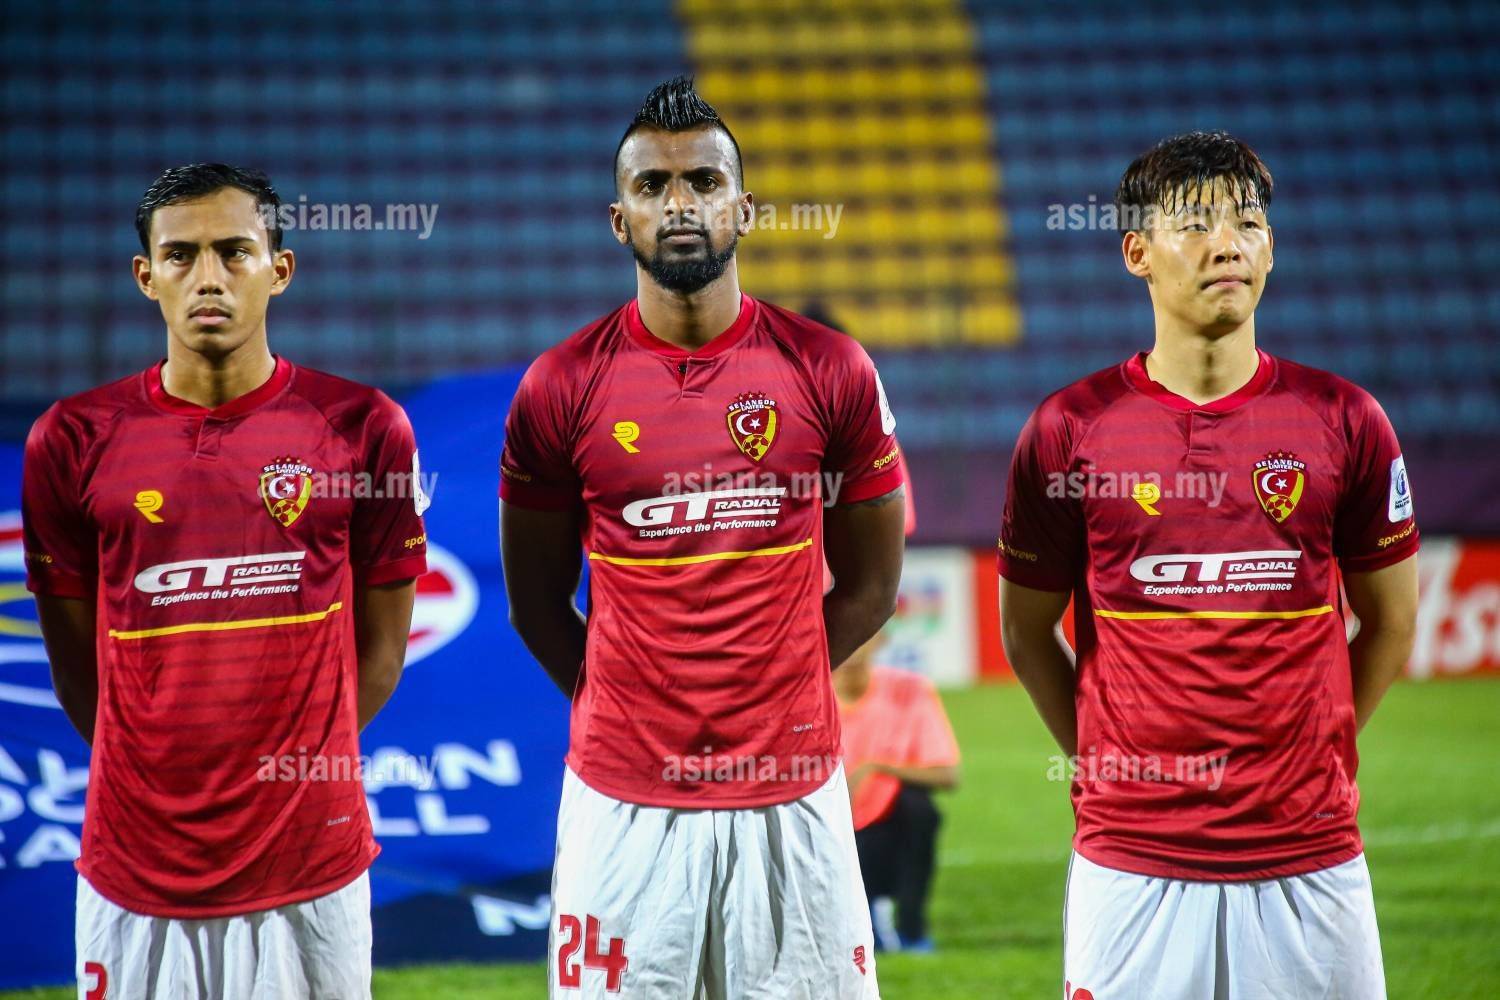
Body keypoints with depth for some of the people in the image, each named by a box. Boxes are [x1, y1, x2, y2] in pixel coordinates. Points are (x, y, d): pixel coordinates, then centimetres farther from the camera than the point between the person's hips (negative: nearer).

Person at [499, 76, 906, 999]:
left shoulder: (831, 373, 0)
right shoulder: (562, 388, -1)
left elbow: (870, 585, 9)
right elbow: (537, 603, 9)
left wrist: (771, 689, 7)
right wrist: (620, 708, 9)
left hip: (792, 795, 0)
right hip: (625, 801, 0)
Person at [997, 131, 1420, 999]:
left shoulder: (1344, 422, 2)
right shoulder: (1070, 430, 0)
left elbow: (1390, 624, 11)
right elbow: (1028, 633, 10)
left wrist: (1302, 756, 7)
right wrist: (1109, 765, 6)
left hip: (1309, 862, 1)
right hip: (1132, 859, -1)